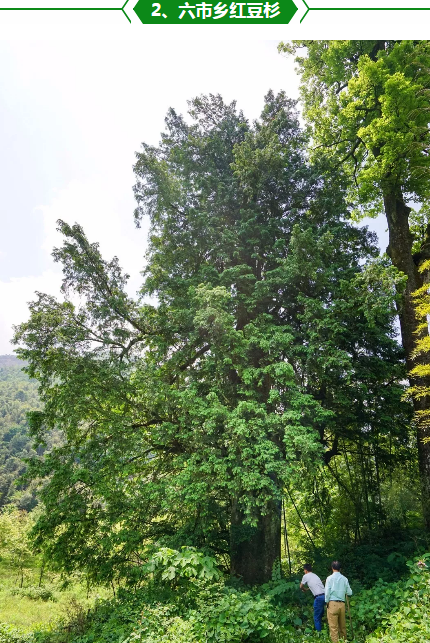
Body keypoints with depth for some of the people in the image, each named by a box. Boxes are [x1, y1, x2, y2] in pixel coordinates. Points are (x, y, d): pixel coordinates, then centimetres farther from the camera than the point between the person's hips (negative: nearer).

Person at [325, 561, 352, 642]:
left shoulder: (330, 578, -5)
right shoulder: (344, 579, 3)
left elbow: (327, 592, -7)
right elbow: (350, 593, 7)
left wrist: (327, 602, 6)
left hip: (332, 603, -4)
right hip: (342, 604, 4)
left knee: (333, 627, 0)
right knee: (342, 626, 17)